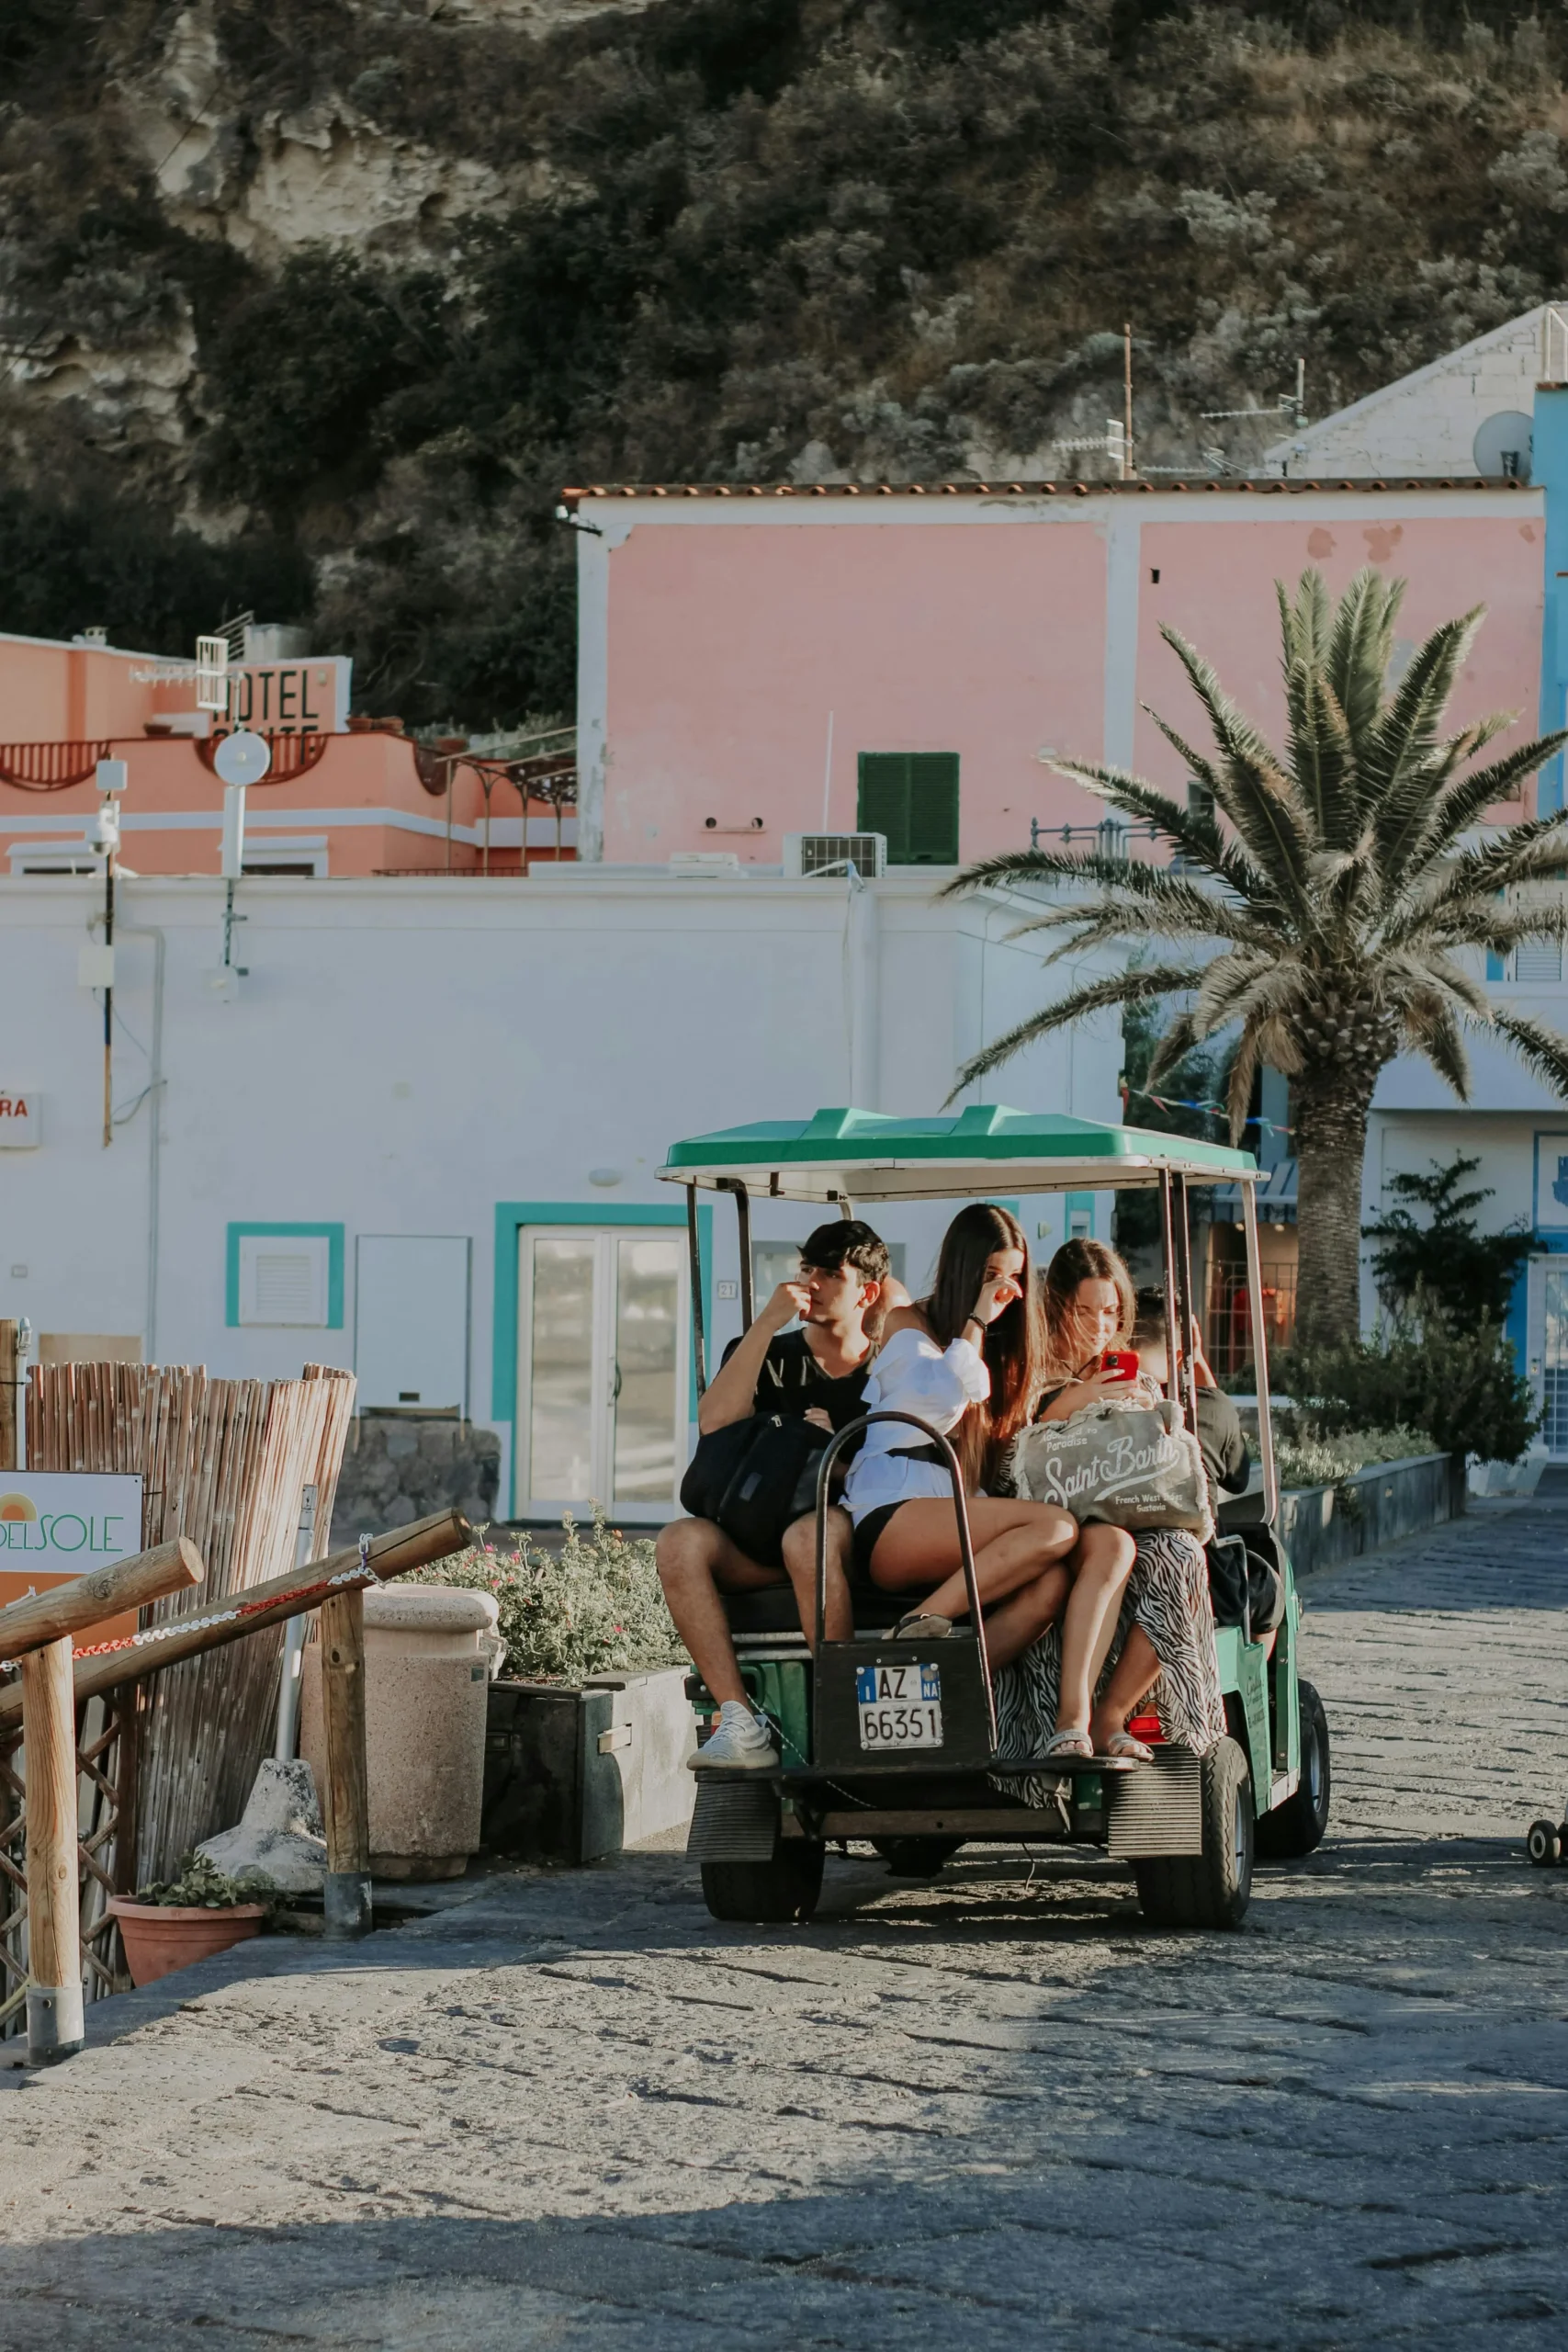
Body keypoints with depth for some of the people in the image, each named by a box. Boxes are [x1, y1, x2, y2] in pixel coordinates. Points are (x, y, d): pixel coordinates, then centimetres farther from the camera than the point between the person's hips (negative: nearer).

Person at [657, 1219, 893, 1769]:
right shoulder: (768, 1355, 16)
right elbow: (714, 1423, -4)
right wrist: (768, 1322, -7)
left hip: (857, 1535, -3)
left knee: (809, 1536, -40)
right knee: (679, 1543, -29)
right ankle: (742, 1728, -35)